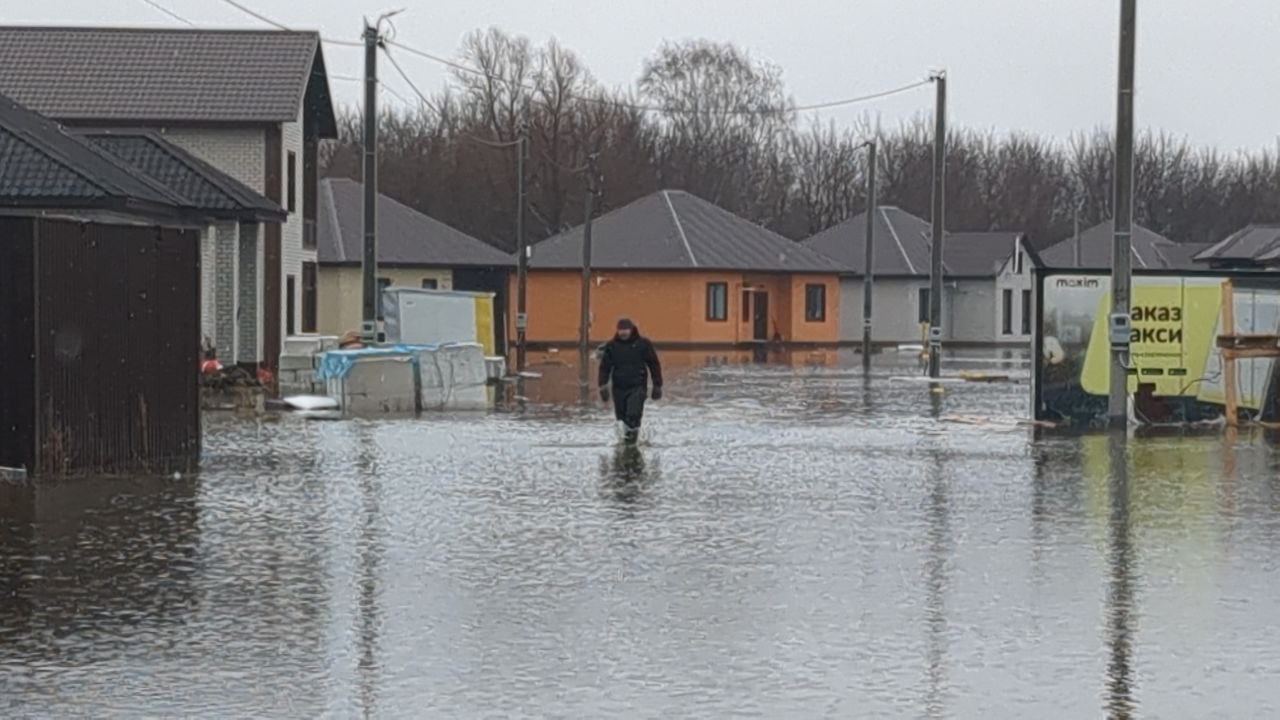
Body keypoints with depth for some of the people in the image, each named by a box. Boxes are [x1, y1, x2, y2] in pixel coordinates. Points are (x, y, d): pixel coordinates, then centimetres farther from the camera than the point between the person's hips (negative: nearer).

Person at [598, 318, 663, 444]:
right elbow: (604, 367, 5)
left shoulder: (643, 344, -3)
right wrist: (603, 386, -4)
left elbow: (654, 365, 4)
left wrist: (657, 386, 4)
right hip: (619, 388, 3)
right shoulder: (611, 346, 2)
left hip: (637, 387, -3)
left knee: (633, 415, -22)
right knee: (622, 418, 9)